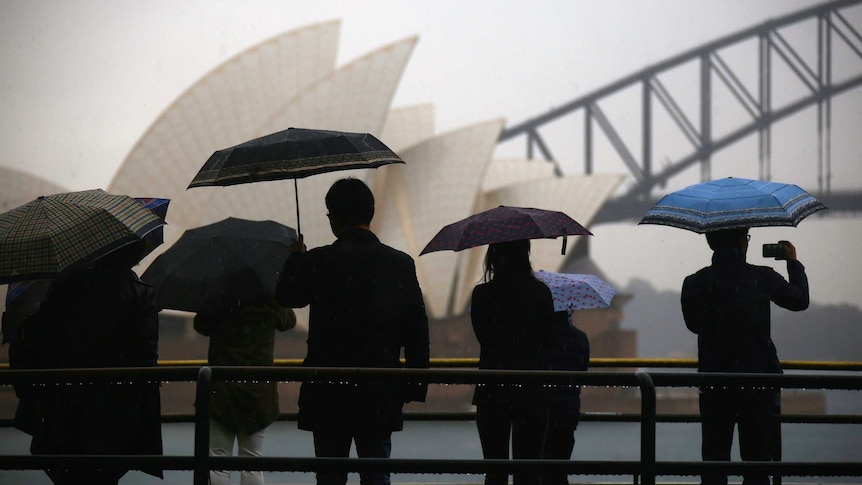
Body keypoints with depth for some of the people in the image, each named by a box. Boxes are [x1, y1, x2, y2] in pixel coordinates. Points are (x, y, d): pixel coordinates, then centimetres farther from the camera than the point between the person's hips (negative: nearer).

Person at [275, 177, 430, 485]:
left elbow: (286, 295, 10)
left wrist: (295, 257, 27)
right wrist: (415, 388, 11)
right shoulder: (401, 264, -1)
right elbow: (417, 333, 2)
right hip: (380, 397, 2)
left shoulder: (319, 261, -9)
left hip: (328, 395, -2)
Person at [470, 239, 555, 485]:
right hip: (533, 391, 1)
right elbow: (546, 338, 6)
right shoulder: (540, 292, -2)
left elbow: (483, 336, 3)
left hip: (491, 391, -1)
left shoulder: (482, 294, -6)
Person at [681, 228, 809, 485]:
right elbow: (800, 300, 9)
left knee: (714, 462, 7)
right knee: (757, 462, 3)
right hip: (758, 386, -1)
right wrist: (794, 263, 23)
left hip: (713, 387, 1)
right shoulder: (762, 278, -7)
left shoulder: (695, 284, -3)